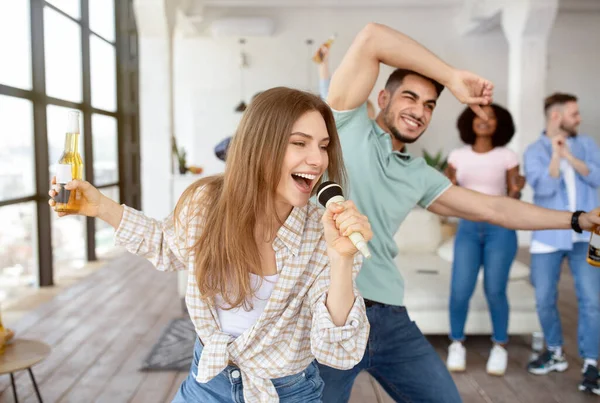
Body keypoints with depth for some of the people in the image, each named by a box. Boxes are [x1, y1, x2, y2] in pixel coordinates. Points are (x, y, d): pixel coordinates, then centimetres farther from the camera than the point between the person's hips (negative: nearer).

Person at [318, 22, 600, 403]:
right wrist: (451, 77, -8)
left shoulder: (419, 175, 15)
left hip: (390, 317, 6)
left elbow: (490, 207, 20)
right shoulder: (349, 126, 0)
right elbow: (370, 37, -10)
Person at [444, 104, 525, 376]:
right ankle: (457, 345, 14)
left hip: (501, 228, -1)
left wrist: (516, 190, -20)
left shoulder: (507, 156, -2)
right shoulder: (458, 156, 4)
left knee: (495, 291, -5)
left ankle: (499, 347, 19)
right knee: (460, 291, -9)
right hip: (468, 228, 2)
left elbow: (513, 200, 1)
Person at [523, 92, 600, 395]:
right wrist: (556, 154, -18)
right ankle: (555, 352, 27)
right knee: (544, 300, 6)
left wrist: (569, 156, -14)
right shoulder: (534, 152, -1)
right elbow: (543, 187, -16)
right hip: (548, 236, -1)